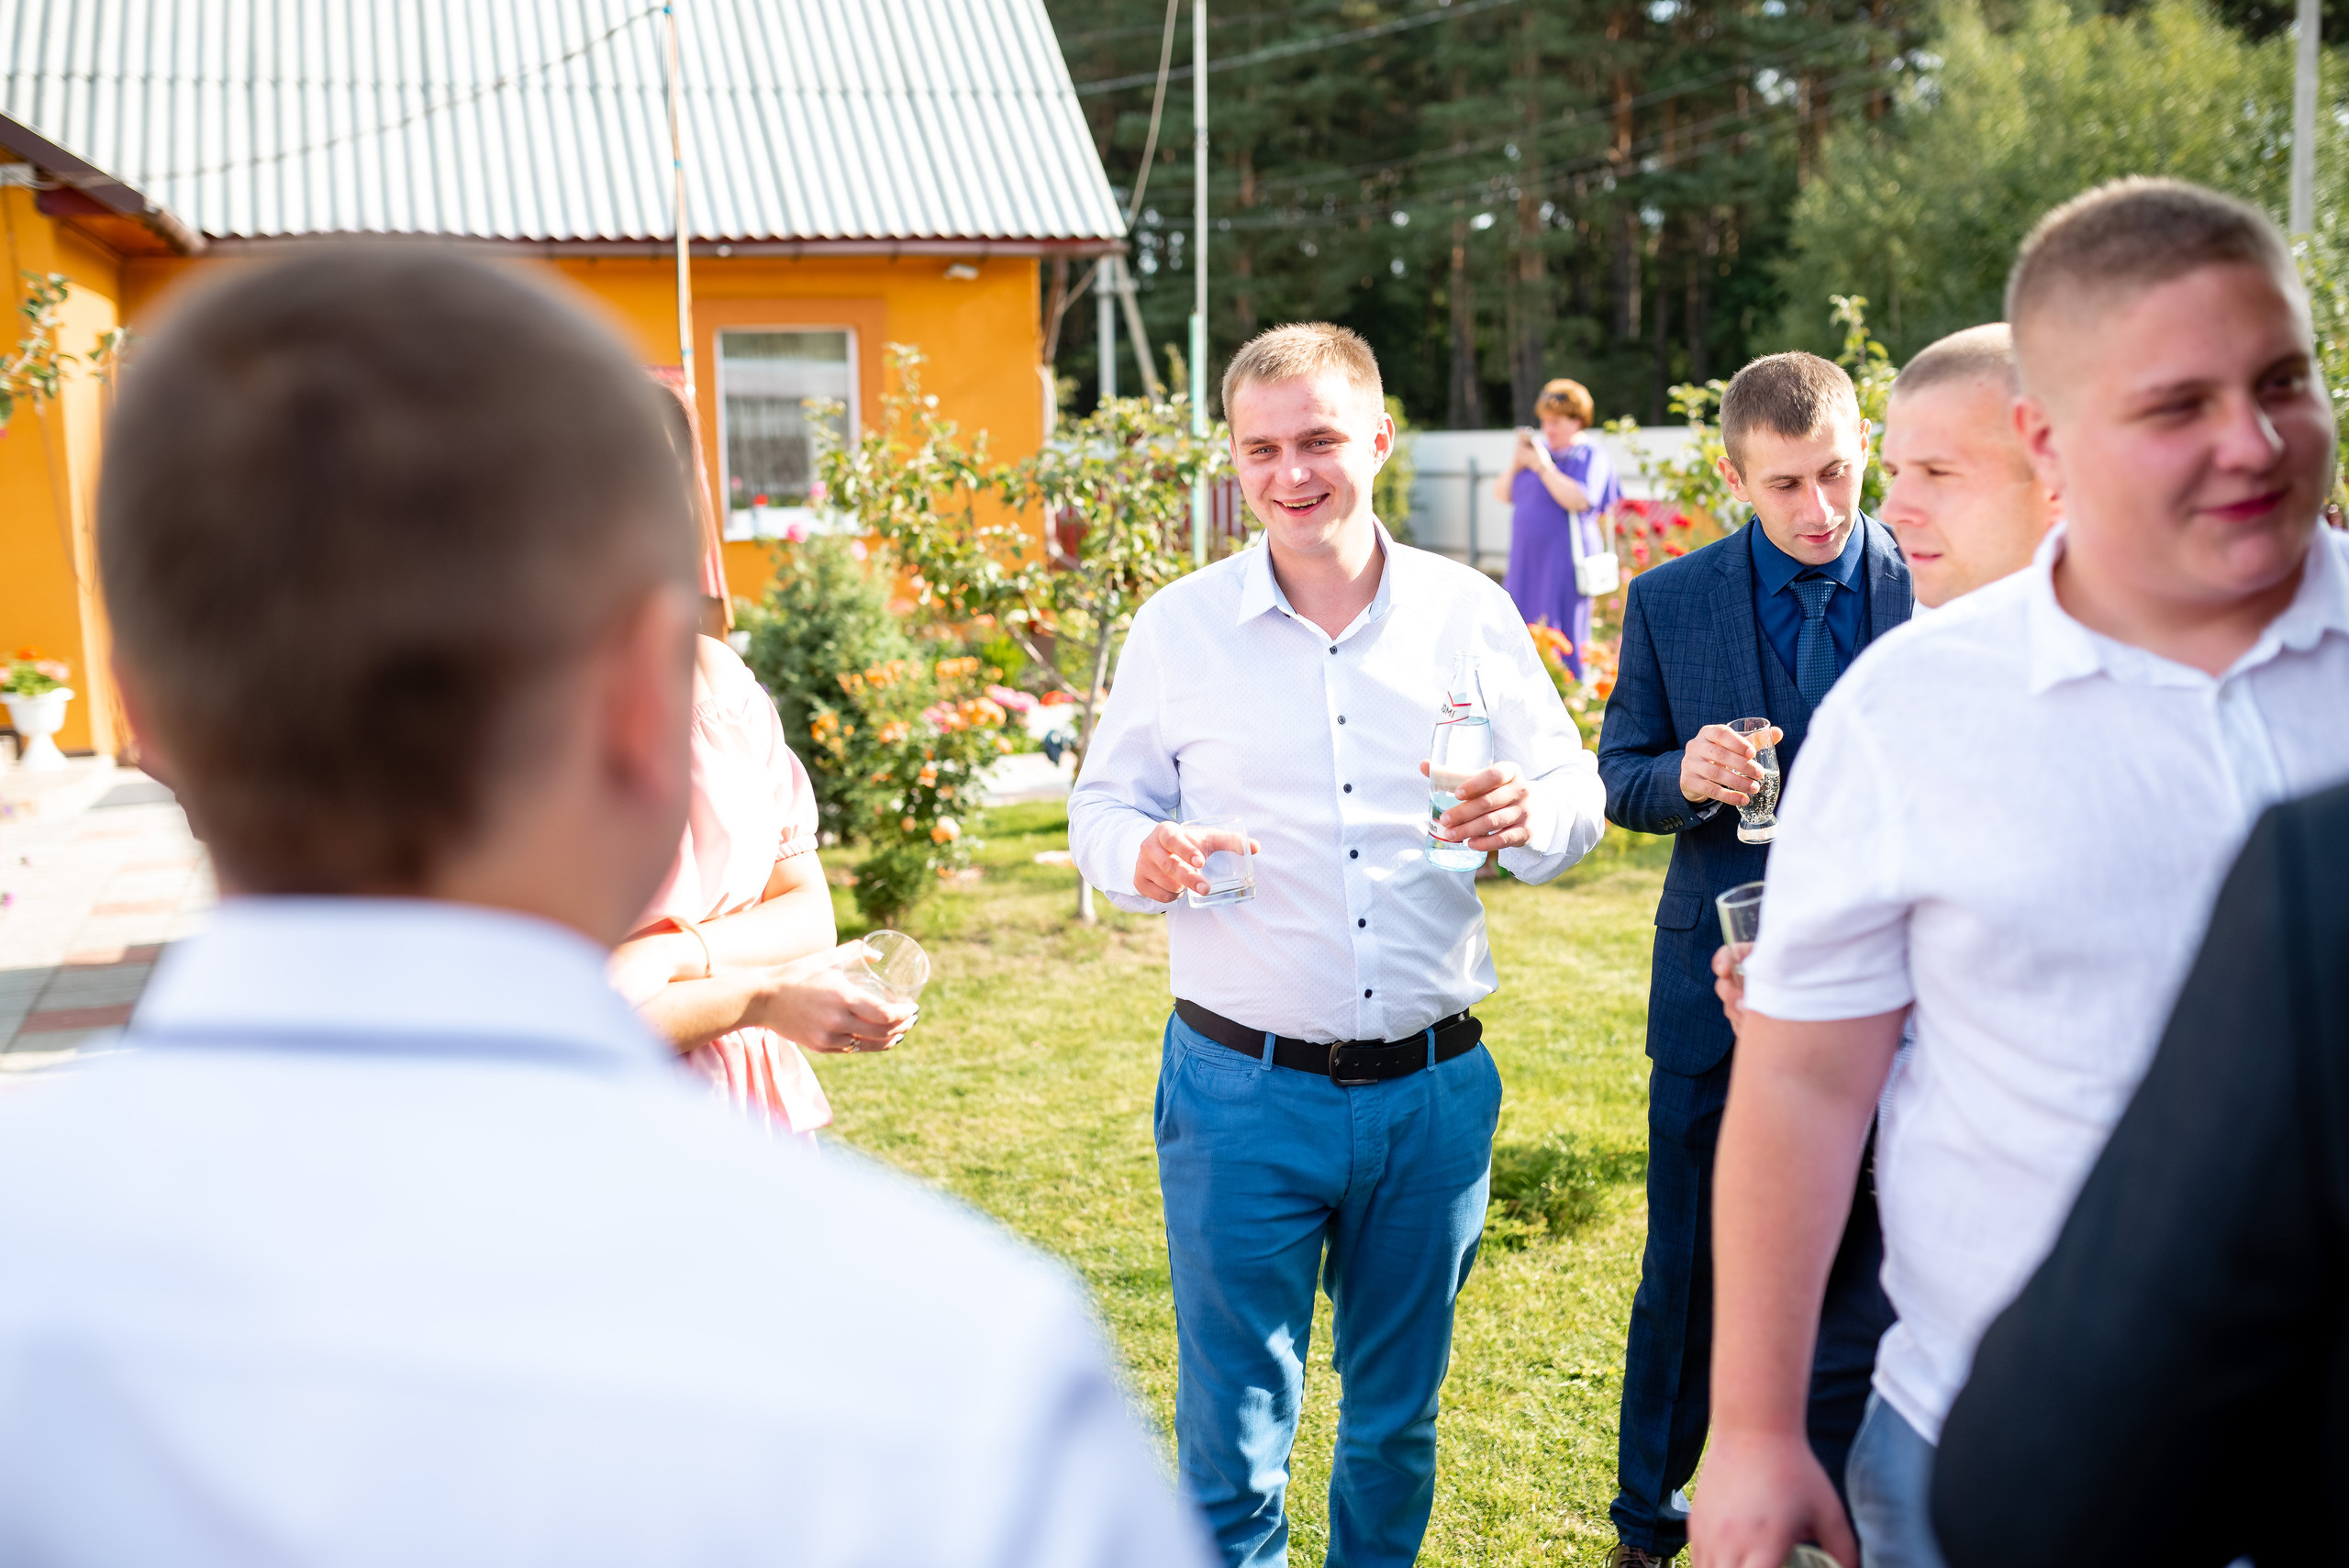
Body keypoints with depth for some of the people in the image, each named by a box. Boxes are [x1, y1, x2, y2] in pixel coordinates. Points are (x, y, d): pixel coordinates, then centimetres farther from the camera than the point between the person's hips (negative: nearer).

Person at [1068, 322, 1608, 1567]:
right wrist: (1145, 856, -18)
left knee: (1397, 1416, 19)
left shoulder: (1471, 613, 2)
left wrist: (1530, 819, -17)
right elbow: (1102, 809, 6)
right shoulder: (1178, 627, 0)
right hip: (1241, 1090, -1)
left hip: (1434, 1090, 2)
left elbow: (1575, 796, 6)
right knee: (1233, 1430, 6)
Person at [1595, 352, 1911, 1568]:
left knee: (1863, 1270, 8)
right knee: (1691, 1264, 11)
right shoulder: (1667, 602, 1)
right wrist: (1684, 777, -18)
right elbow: (1619, 781, 5)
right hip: (1721, 979, 0)